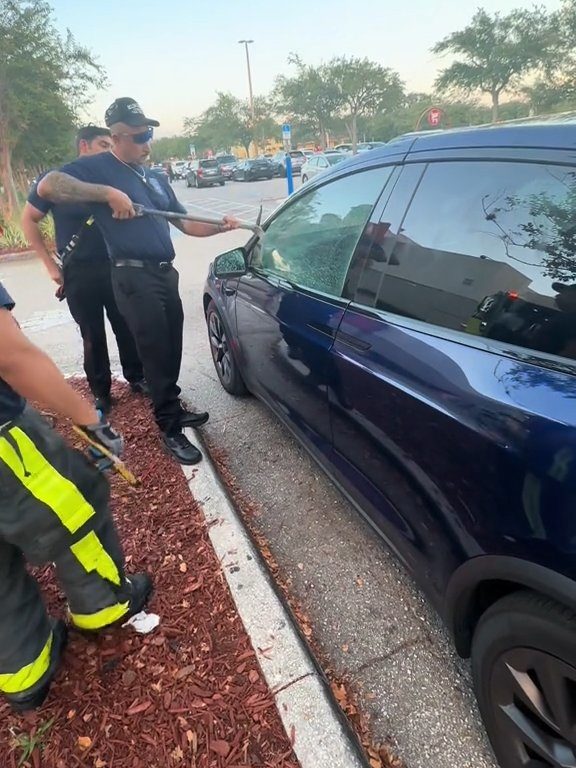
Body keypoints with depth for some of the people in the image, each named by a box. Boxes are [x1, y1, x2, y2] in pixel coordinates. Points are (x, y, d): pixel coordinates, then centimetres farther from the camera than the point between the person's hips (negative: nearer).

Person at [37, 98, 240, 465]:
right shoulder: (97, 167, -4)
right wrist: (108, 193, -24)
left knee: (171, 349, 15)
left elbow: (185, 223, 19)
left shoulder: (155, 179, 20)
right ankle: (170, 429, 7)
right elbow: (47, 186, -20)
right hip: (134, 277, -7)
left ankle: (172, 408, 32)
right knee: (157, 353, -5)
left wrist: (221, 225, 3)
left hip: (166, 273, 8)